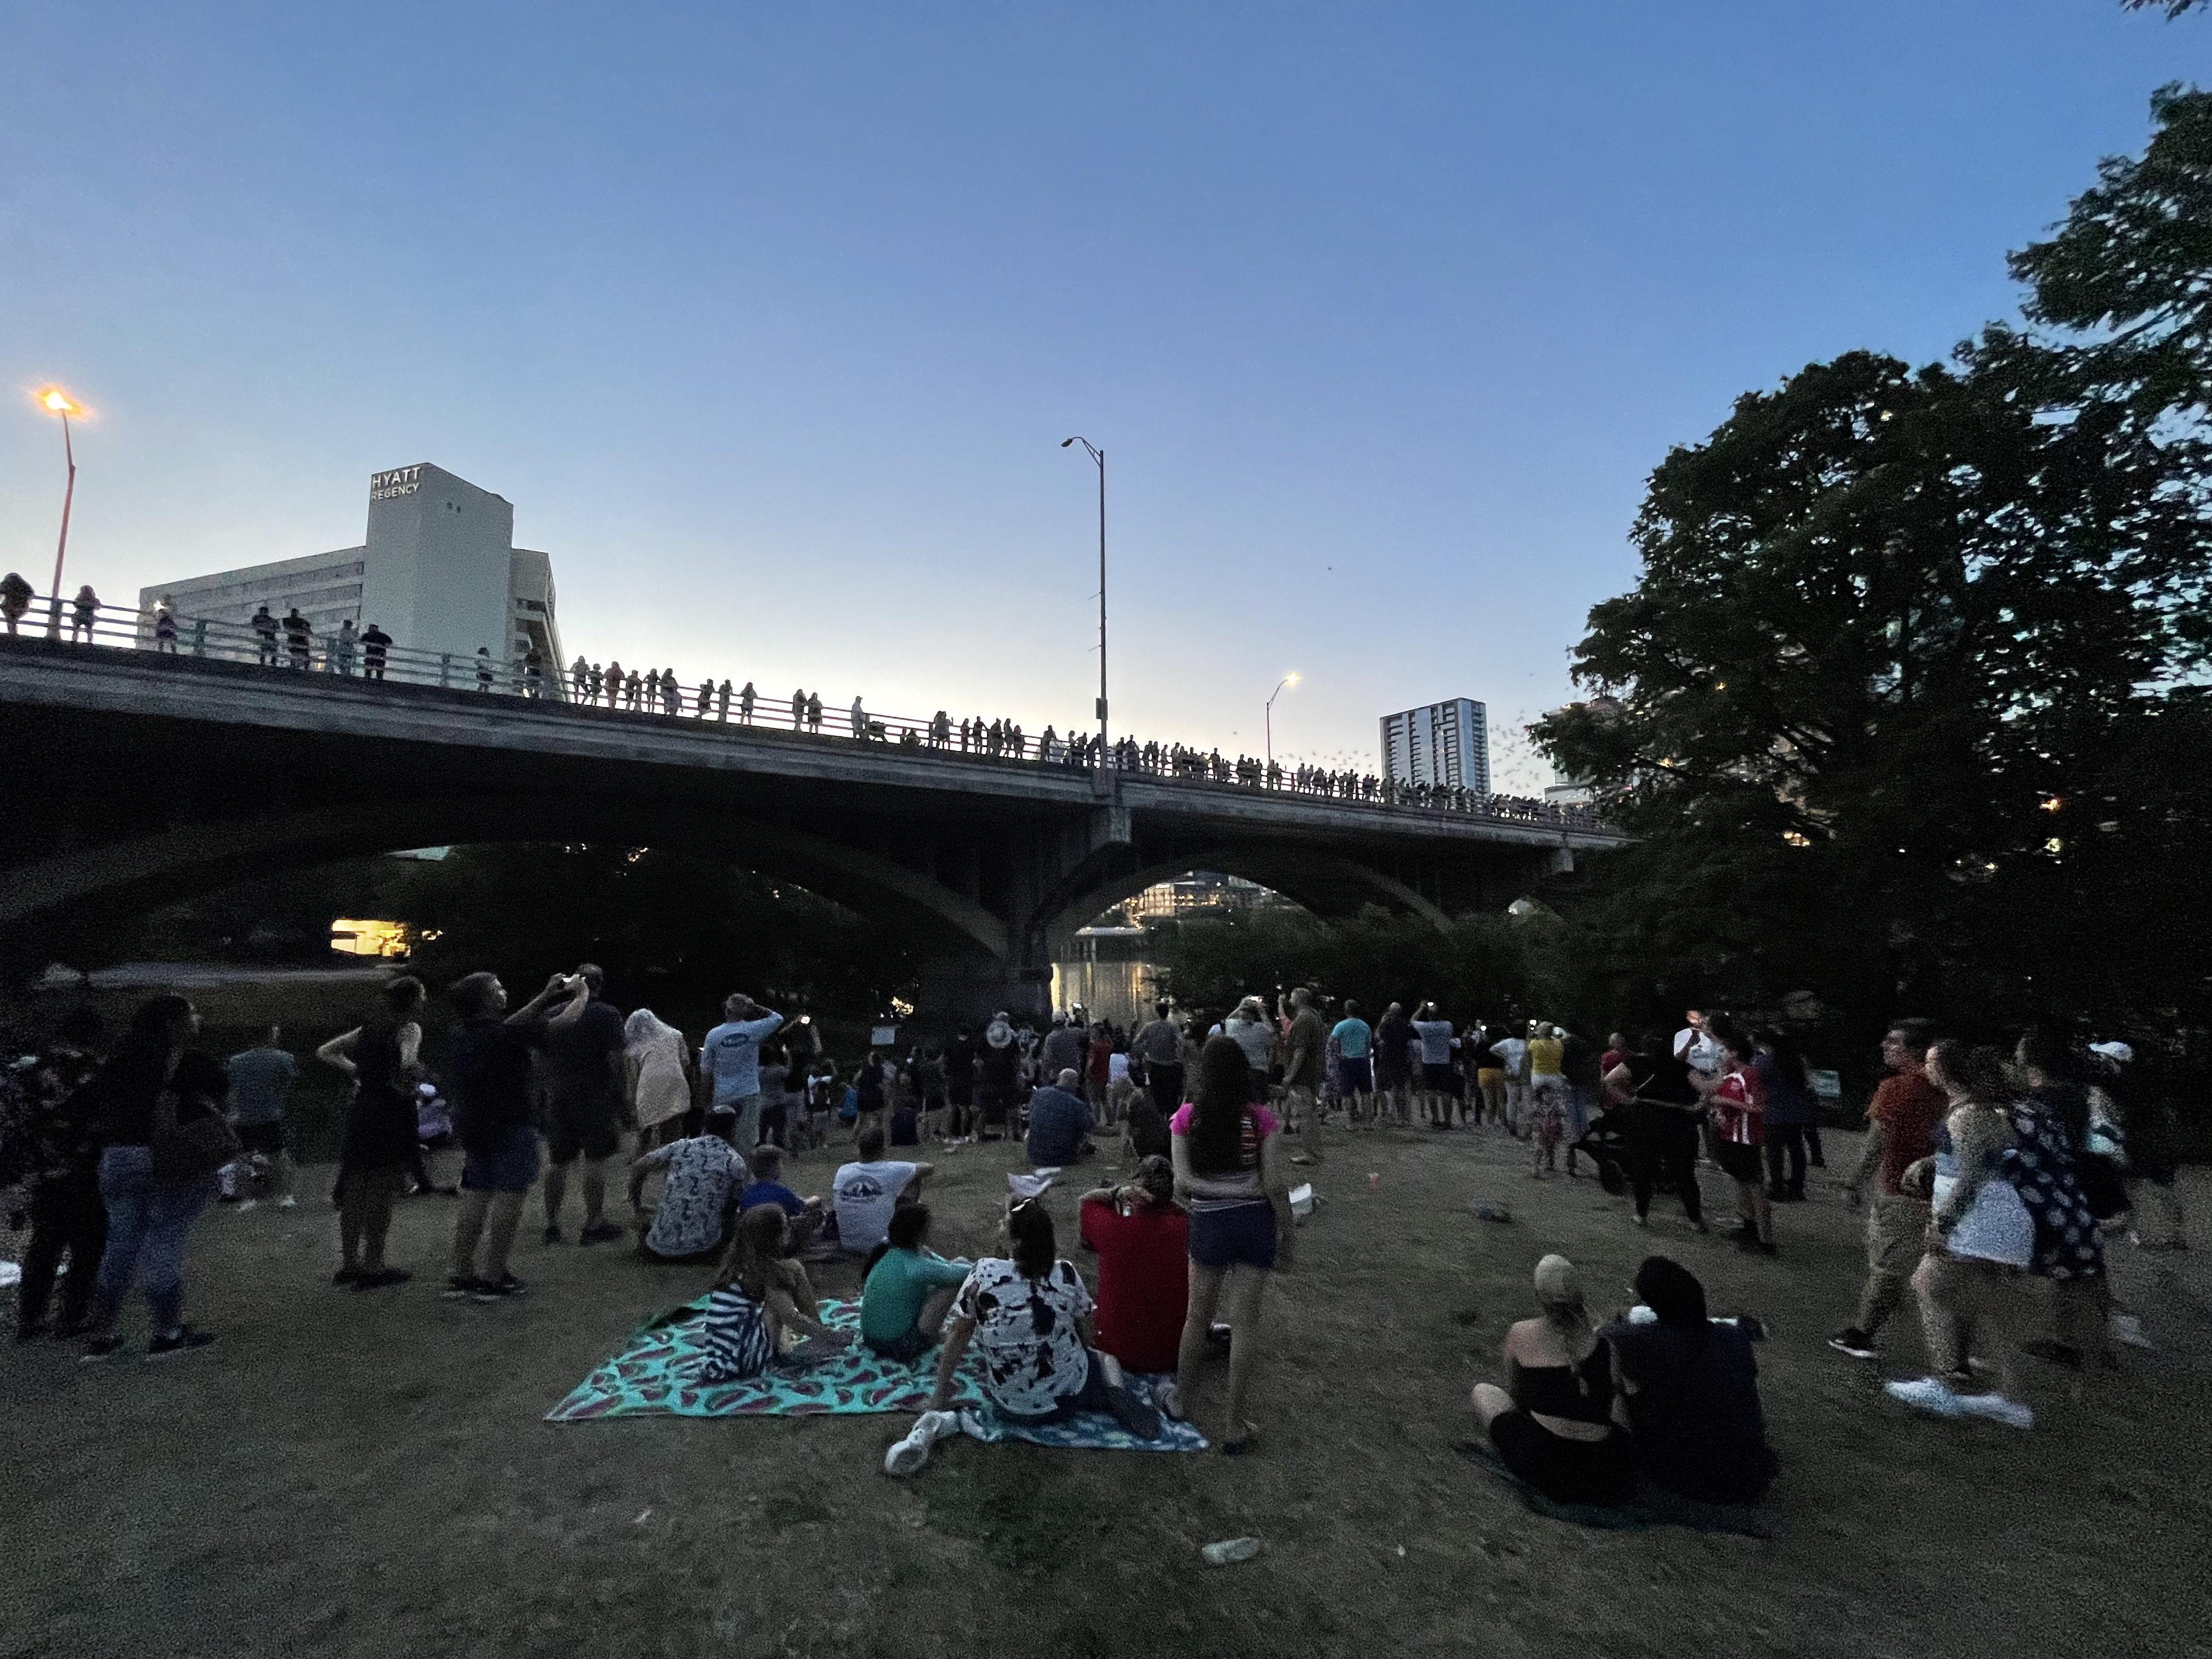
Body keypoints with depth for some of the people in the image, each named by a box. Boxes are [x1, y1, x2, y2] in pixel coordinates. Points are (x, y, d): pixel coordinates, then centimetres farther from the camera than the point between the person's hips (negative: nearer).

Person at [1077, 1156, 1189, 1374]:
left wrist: (1115, 1193, -16)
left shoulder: (1110, 1227, -23)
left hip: (1121, 1354, -1)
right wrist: (1161, 1199, -8)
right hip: (1176, 1353, 2)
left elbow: (1083, 1201, 1)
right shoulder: (1185, 1228, -19)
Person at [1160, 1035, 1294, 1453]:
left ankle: (1182, 1396, 41)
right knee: (1245, 1323, 10)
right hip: (1256, 1222, 0)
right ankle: (1235, 1426, 19)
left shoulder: (1187, 1118, -9)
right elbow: (1275, 1186, -10)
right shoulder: (1261, 1119, -11)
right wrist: (1287, 1239, -1)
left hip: (1209, 1224, 1)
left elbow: (1183, 1181, -14)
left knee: (1198, 1315, 21)